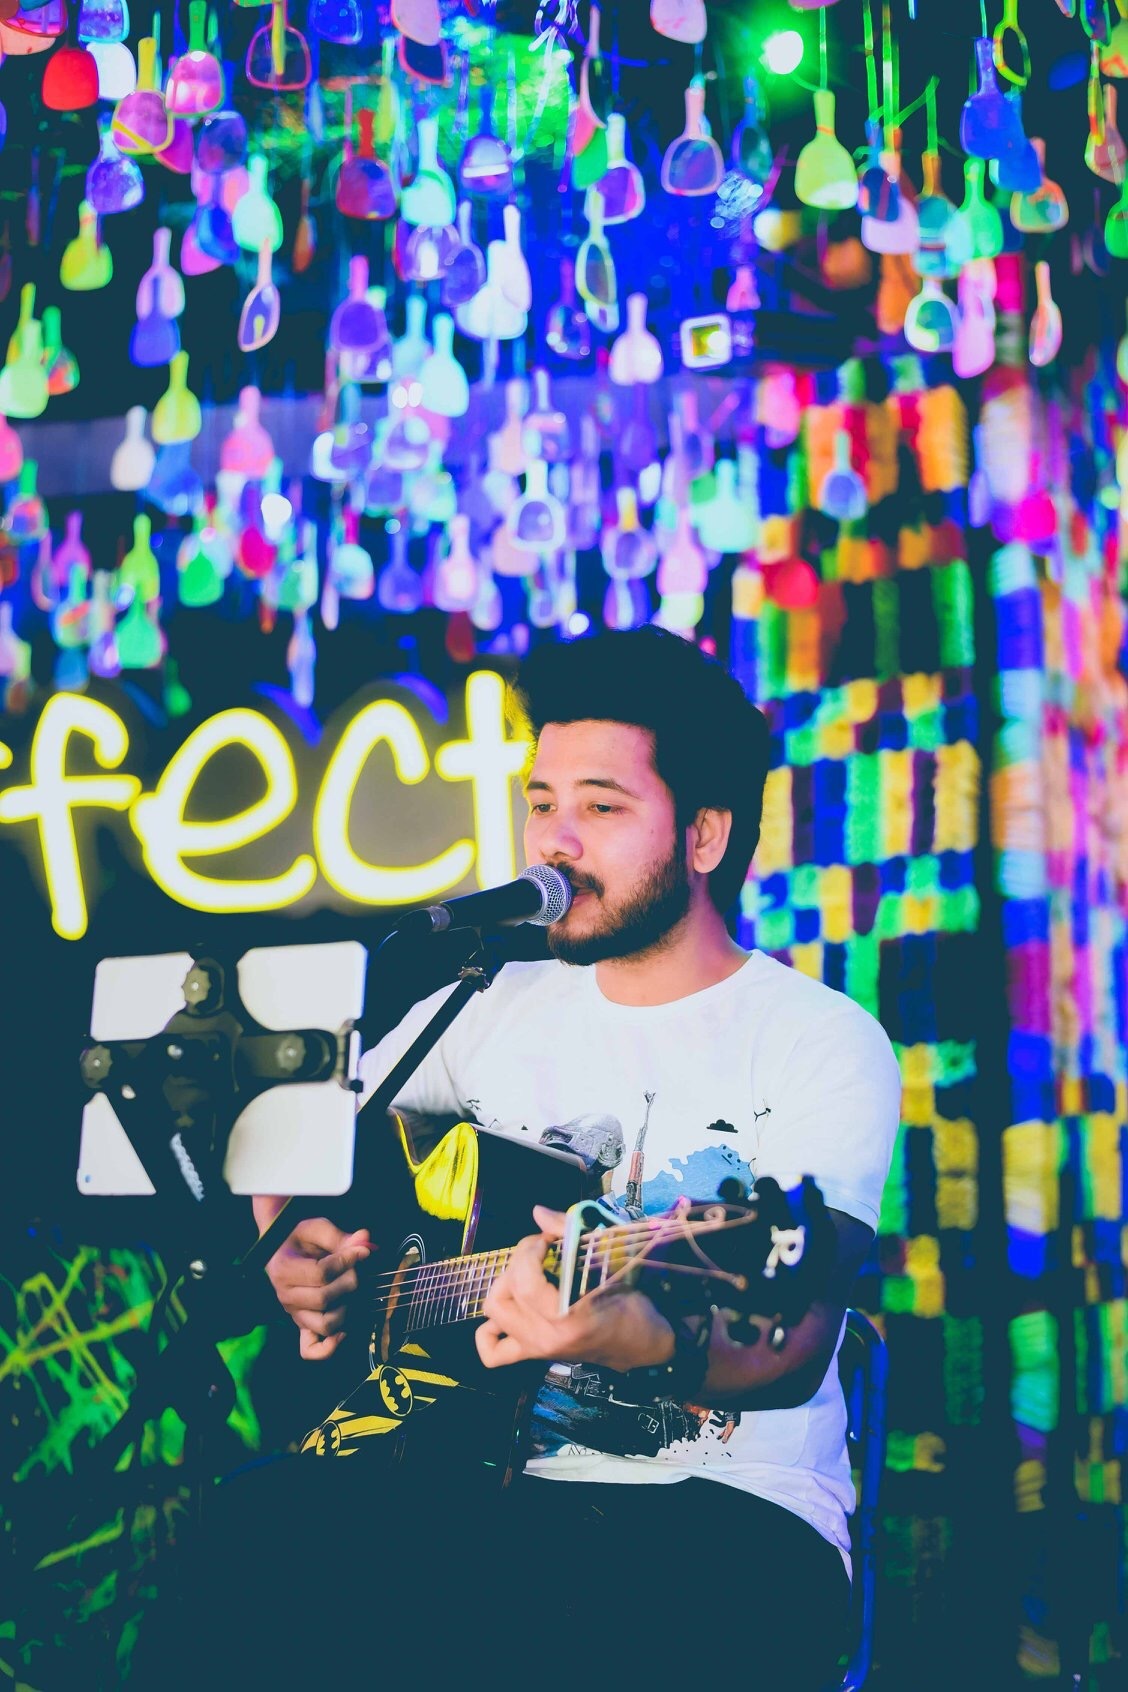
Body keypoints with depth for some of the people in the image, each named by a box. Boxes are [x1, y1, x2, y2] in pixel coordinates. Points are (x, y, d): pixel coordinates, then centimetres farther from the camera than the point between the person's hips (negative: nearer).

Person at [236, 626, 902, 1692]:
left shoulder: (825, 1044, -3)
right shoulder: (497, 1005, 14)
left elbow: (792, 1351, -16)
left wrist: (644, 1345, -38)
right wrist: (296, 1249, 1)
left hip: (725, 1493, -4)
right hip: (474, 1469, 4)